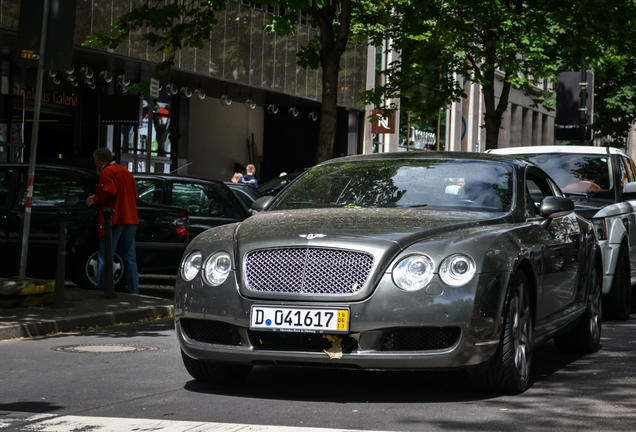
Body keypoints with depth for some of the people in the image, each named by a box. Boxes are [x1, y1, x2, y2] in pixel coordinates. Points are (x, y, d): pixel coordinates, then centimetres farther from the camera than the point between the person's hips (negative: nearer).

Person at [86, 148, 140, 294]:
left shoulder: (106, 173, -6)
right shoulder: (126, 172, 18)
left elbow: (109, 192, -20)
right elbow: (134, 195, 19)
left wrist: (95, 199, -5)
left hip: (113, 220, -8)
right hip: (130, 219, 8)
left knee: (105, 257, -3)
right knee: (129, 258, 9)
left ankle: (101, 288, -4)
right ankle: (134, 290, 8)